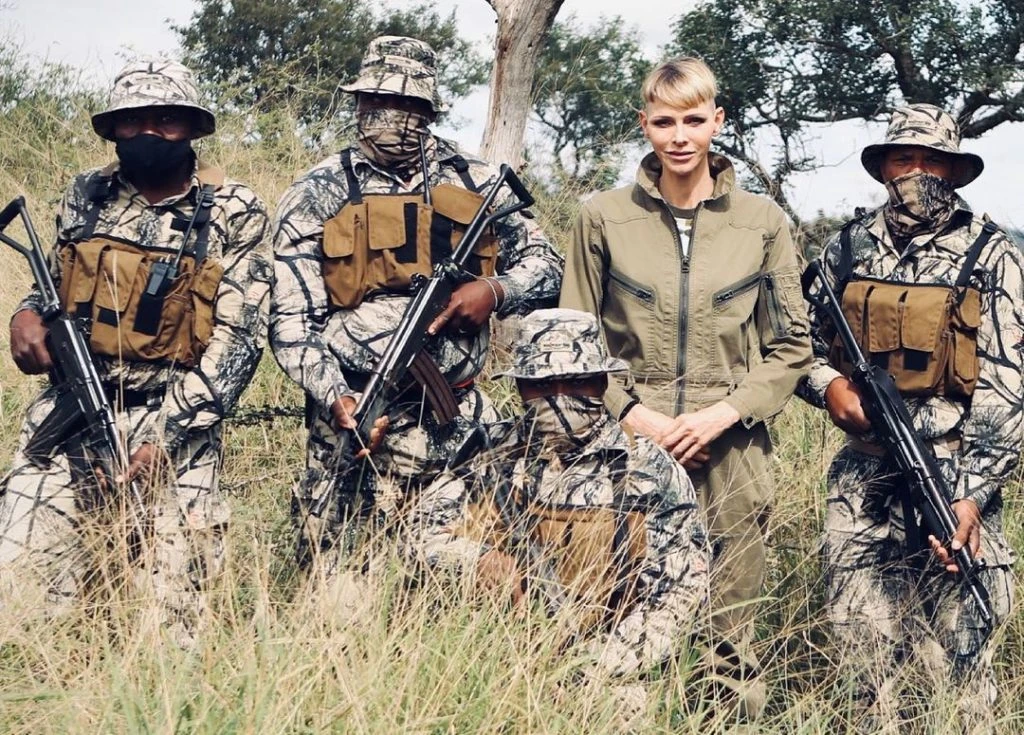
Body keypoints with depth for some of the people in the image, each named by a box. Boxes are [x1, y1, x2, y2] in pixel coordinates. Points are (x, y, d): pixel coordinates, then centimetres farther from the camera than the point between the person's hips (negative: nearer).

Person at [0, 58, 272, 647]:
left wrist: (165, 435, -15)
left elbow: (240, 337, -6)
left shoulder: (234, 215, 0)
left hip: (179, 423, -2)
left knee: (168, 612, -5)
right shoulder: (86, 198, 10)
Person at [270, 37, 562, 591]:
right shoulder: (318, 196, 2)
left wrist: (493, 289, -6)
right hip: (356, 421, -2)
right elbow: (293, 321, -2)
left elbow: (544, 263, 15)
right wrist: (334, 397, -17)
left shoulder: (474, 184, 9)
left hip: (460, 420, 2)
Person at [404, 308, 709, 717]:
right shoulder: (490, 453, 10)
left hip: (598, 678, -2)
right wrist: (478, 560, -12)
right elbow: (419, 529, 9)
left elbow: (681, 586, -2)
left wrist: (597, 665, -12)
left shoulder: (649, 470, 4)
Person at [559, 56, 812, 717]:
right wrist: (631, 412, -7)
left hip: (731, 453, 0)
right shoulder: (604, 218, 4)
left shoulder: (762, 222, 4)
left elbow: (792, 345, 6)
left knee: (729, 635, 6)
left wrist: (725, 411, -7)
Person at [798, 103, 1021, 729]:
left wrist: (972, 492, -16)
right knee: (862, 628, 9)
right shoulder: (848, 248, 8)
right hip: (863, 473, 4)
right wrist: (828, 385, -6)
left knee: (957, 643, -1)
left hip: (954, 475, -3)